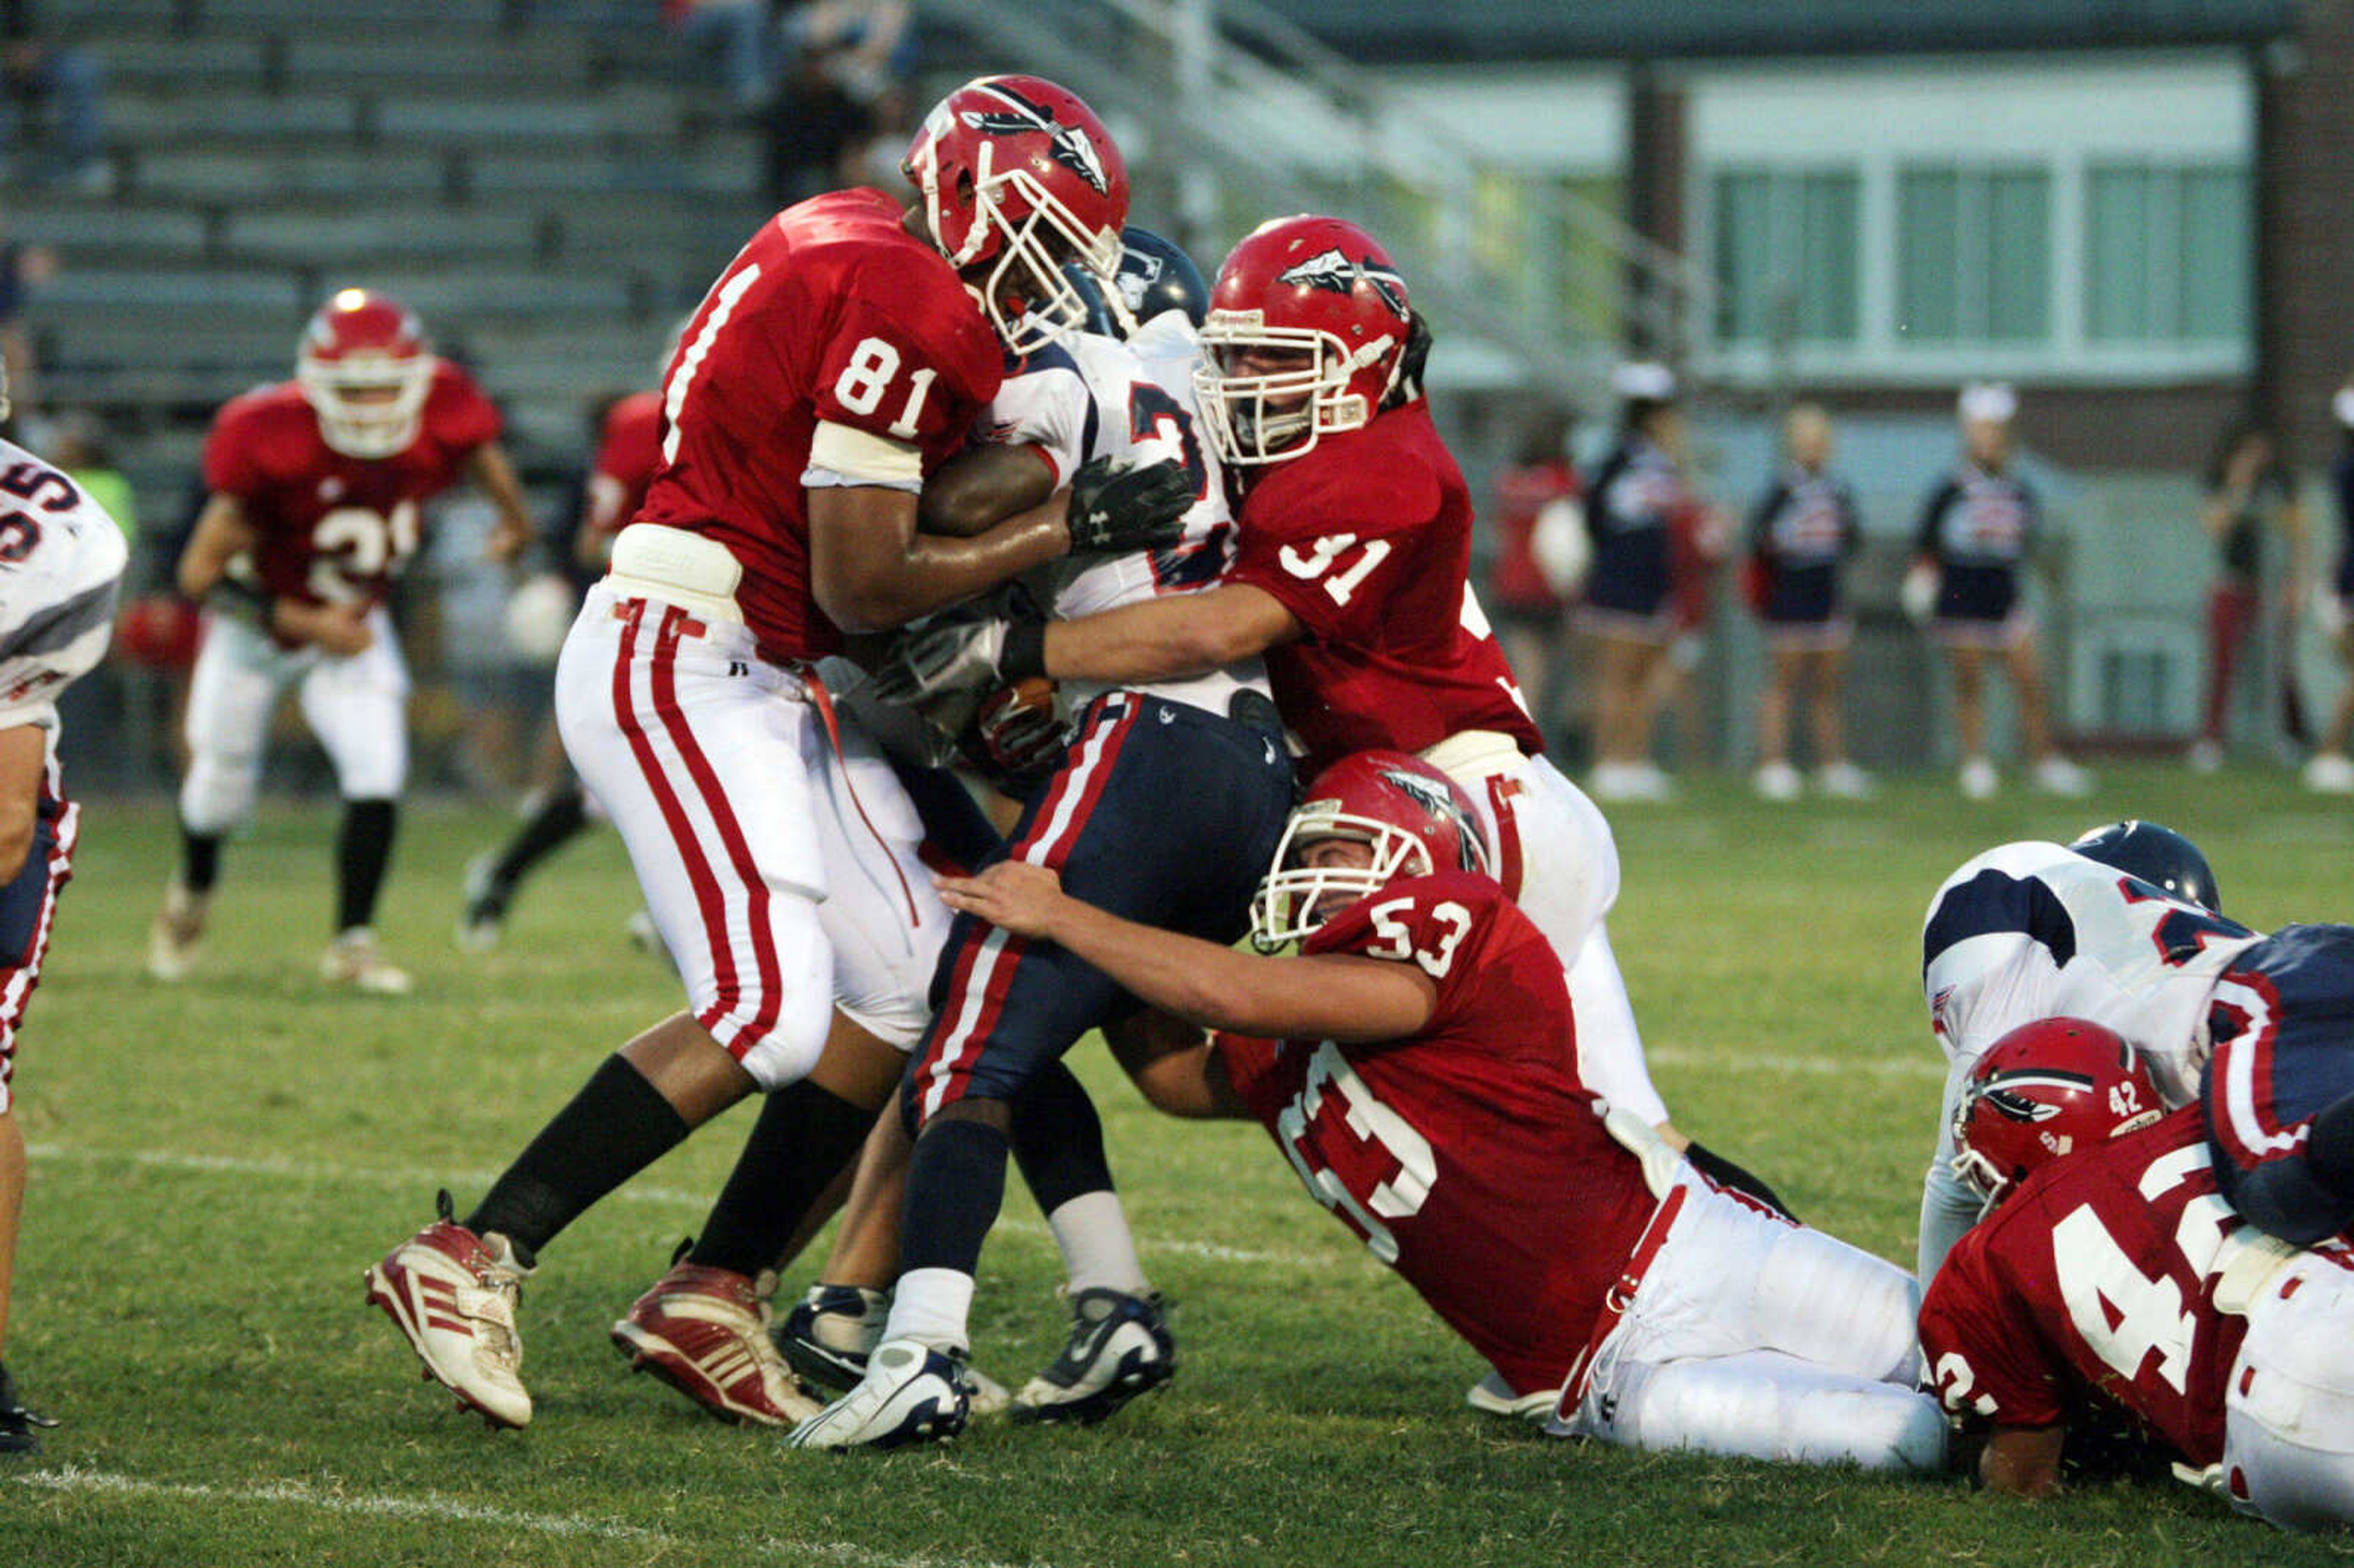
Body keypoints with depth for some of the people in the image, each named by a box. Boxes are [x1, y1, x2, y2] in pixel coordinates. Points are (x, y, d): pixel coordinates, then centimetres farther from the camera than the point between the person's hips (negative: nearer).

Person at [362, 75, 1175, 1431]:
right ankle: (470, 1262, -14)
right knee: (770, 1009, -20)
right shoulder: (906, 310, -17)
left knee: (914, 987, 8)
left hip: (766, 680, 11)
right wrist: (1062, 531, -11)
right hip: (679, 666, -11)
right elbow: (863, 585, -17)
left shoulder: (862, 249, 14)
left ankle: (710, 1299, 12)